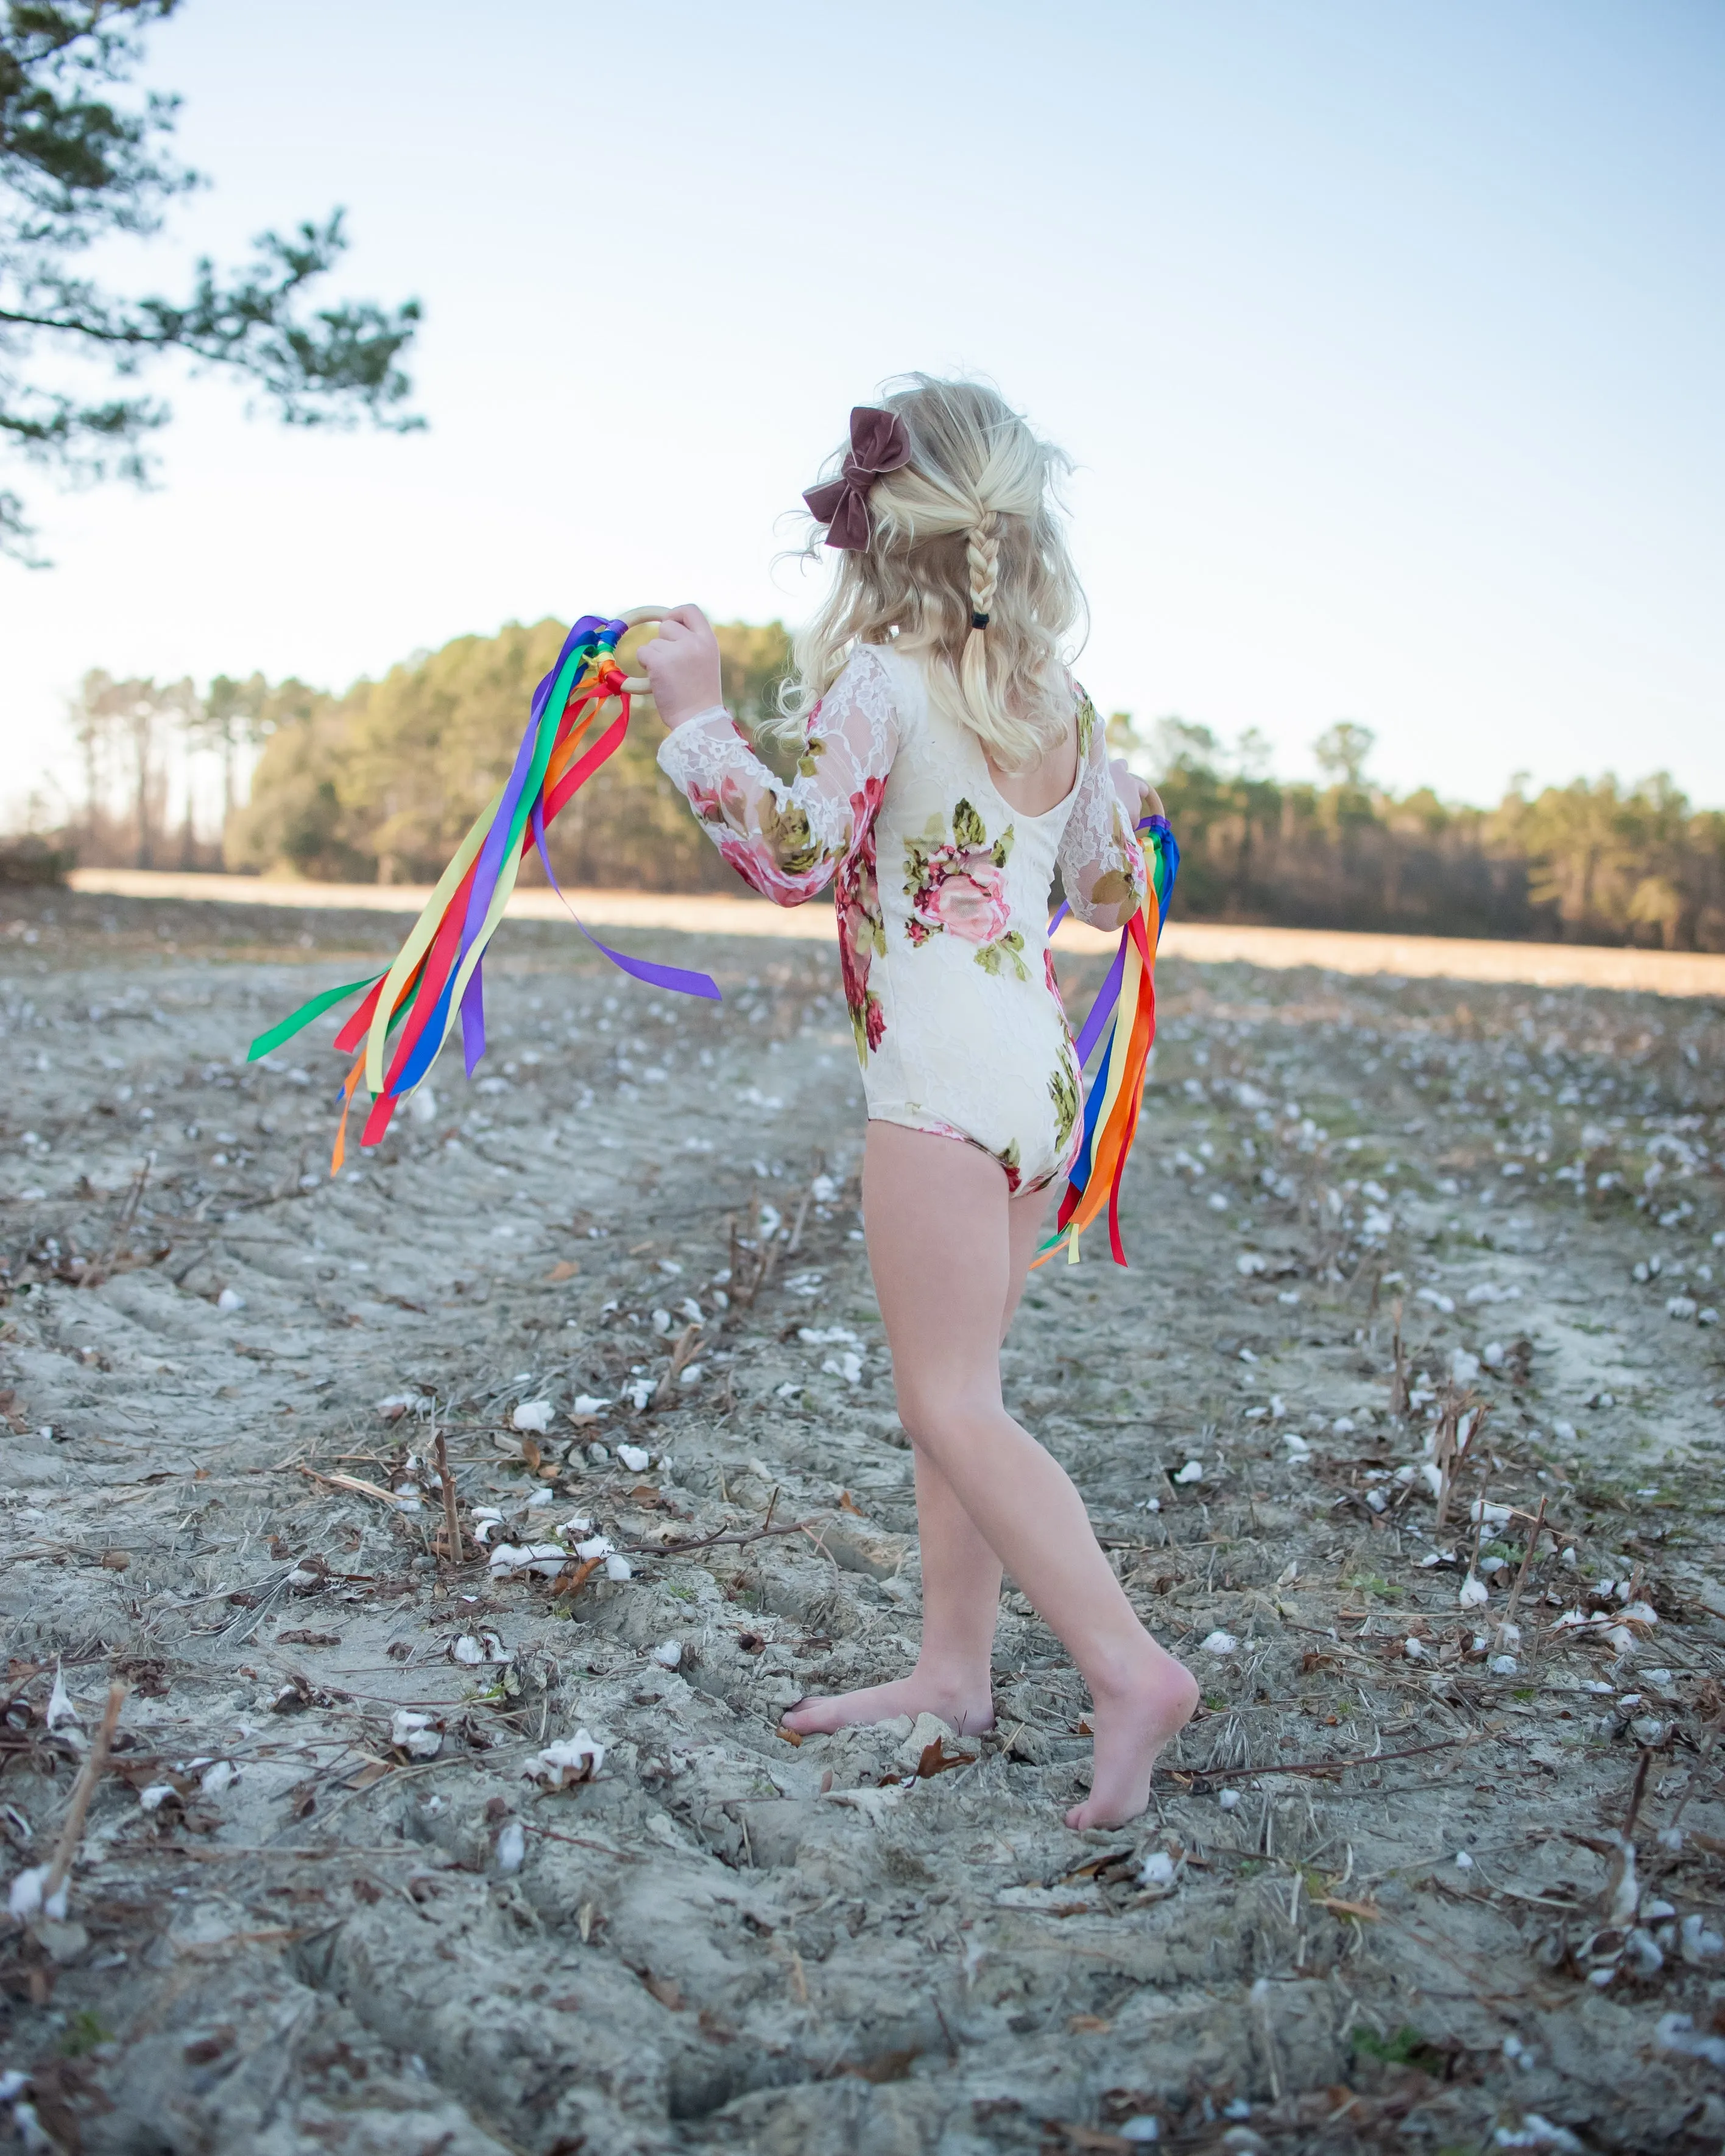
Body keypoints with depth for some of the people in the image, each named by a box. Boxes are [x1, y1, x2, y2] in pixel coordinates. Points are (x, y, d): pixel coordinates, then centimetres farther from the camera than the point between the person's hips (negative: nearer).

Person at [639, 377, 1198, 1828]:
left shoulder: (877, 680, -8)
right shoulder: (1062, 702, 13)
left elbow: (795, 856, -18)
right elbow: (1112, 889, 19)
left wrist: (698, 712, -8)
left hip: (941, 1080, -8)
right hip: (1042, 1074, 8)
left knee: (954, 1405, -5)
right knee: (952, 1388, 15)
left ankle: (1130, 1667, -11)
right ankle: (955, 1666, 23)